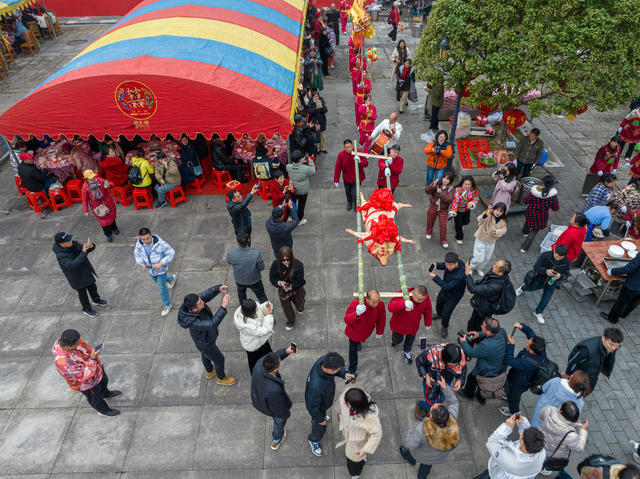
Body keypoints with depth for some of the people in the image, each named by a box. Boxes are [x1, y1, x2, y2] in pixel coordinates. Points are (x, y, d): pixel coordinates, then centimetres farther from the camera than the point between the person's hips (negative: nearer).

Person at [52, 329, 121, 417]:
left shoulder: (66, 341, -25)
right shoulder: (63, 362, -46)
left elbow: (85, 347, -3)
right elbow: (83, 375, -38)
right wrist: (93, 359, -44)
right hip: (86, 383, -6)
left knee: (104, 381, 33)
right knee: (95, 397, 25)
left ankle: (106, 394, 66)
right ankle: (103, 410, 55)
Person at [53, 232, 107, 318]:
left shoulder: (73, 244, -13)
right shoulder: (60, 256, -32)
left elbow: (86, 250, -10)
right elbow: (72, 264, -42)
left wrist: (91, 246, -35)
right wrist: (83, 253, -47)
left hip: (86, 270, 6)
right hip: (77, 277, -6)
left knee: (92, 286, 25)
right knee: (82, 292, 16)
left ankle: (96, 300, 53)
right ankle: (87, 309, 40)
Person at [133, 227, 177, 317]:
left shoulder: (160, 243, -34)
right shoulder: (139, 243, -21)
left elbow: (172, 253, -25)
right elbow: (137, 254, -3)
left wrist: (161, 264, -33)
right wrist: (141, 264, -23)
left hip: (161, 269, -5)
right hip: (150, 269, 6)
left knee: (161, 289, 6)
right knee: (158, 282, 31)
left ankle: (167, 305, 33)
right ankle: (172, 278, 63)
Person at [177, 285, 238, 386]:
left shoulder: (194, 301, -28)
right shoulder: (193, 322, -47)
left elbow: (208, 294, -19)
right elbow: (212, 324, -54)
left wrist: (219, 288, -40)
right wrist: (223, 306, -61)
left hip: (206, 335, 7)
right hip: (205, 343, -7)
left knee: (206, 354, 33)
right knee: (219, 359, 18)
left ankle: (210, 372, 63)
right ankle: (221, 378, 48)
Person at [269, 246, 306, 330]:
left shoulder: (298, 265, -32)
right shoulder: (275, 264, -28)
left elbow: (300, 280, -22)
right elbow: (272, 278, -15)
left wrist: (292, 286, -40)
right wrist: (279, 282, -36)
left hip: (296, 289, -1)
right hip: (283, 290, 1)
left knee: (299, 303, 29)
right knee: (286, 307, 22)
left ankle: (299, 307, 70)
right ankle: (291, 321, 54)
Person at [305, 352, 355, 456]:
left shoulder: (324, 360, -32)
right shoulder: (316, 386, -49)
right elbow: (312, 406, -29)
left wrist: (344, 374, -25)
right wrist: (320, 419, -12)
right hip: (317, 406, -6)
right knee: (320, 427, 26)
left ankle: (314, 420, 72)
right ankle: (314, 440, 58)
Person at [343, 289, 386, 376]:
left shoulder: (380, 304, -30)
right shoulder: (356, 303, -41)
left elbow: (381, 319, -9)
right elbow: (346, 320, -41)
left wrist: (379, 332, 5)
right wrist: (357, 314, -61)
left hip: (367, 330, 3)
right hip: (354, 330, -3)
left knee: (362, 338, 36)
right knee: (353, 349, 15)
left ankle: (359, 342, 73)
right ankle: (352, 369, 40)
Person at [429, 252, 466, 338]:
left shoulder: (460, 275, -45)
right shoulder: (452, 262, -25)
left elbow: (447, 287, -37)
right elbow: (443, 266, -2)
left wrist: (435, 277, -36)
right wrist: (436, 265, -23)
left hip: (453, 296, -7)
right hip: (444, 290, 7)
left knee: (446, 314, 11)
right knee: (439, 303, 31)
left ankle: (444, 327, 45)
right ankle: (439, 314, 66)